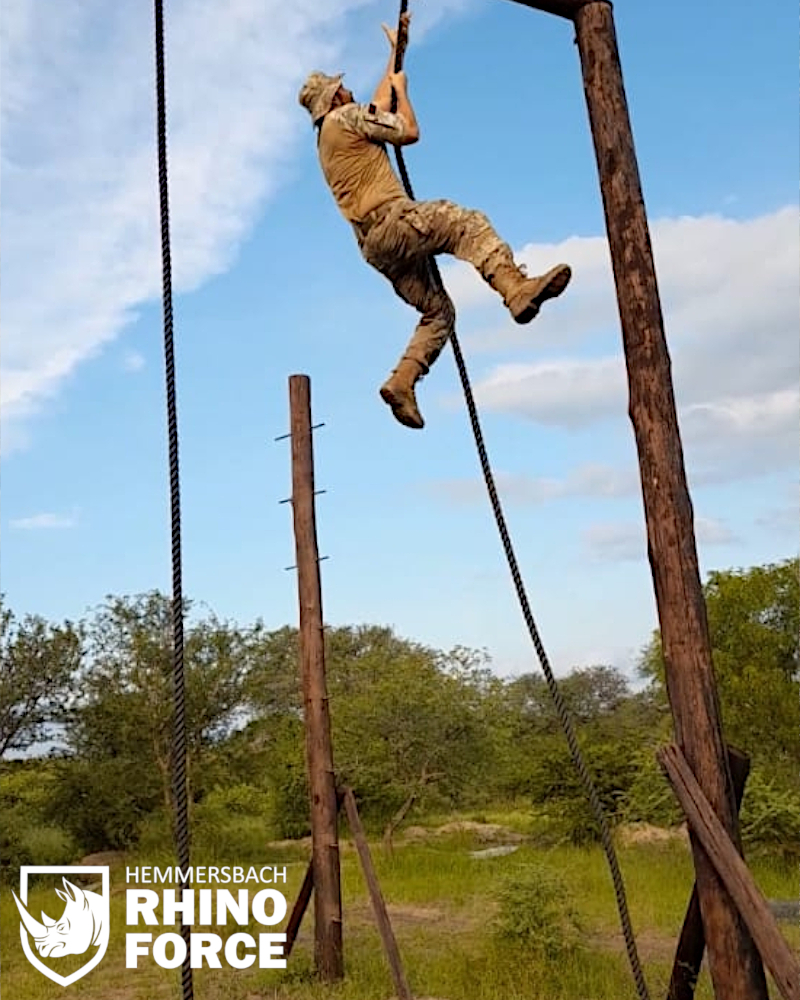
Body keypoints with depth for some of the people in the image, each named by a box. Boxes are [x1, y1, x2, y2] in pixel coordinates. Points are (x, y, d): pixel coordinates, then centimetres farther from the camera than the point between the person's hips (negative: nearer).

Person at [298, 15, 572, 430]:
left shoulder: (329, 136, 29)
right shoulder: (344, 117, 1)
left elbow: (380, 105, 40)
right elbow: (409, 131, -2)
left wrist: (396, 52, 44)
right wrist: (402, 88, 15)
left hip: (376, 246, 9)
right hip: (390, 223, -9)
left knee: (437, 311, 10)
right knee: (468, 223, -18)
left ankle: (401, 383, -2)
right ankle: (518, 290, -38)